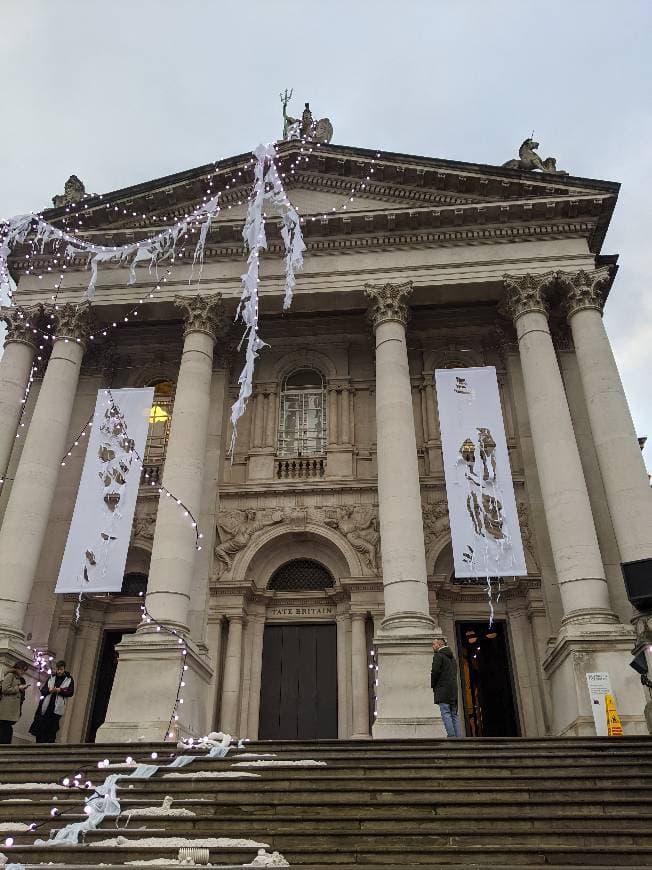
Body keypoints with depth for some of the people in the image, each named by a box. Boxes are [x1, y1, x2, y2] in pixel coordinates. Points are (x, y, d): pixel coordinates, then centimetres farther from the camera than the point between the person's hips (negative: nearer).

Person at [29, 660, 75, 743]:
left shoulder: (69, 679, 3)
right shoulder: (51, 678, 10)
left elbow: (70, 693, -4)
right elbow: (42, 690, 7)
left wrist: (59, 690, -17)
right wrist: (49, 690, -14)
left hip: (57, 708, -3)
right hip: (46, 707, 3)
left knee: (52, 730, -5)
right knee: (41, 728, 3)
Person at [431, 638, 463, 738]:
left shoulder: (438, 655, -4)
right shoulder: (452, 657, 22)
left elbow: (435, 672, -13)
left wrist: (432, 686, 0)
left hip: (443, 689, -8)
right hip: (454, 689, 8)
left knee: (446, 714, -10)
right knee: (454, 715, 7)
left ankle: (451, 736, -18)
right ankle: (458, 736, 1)